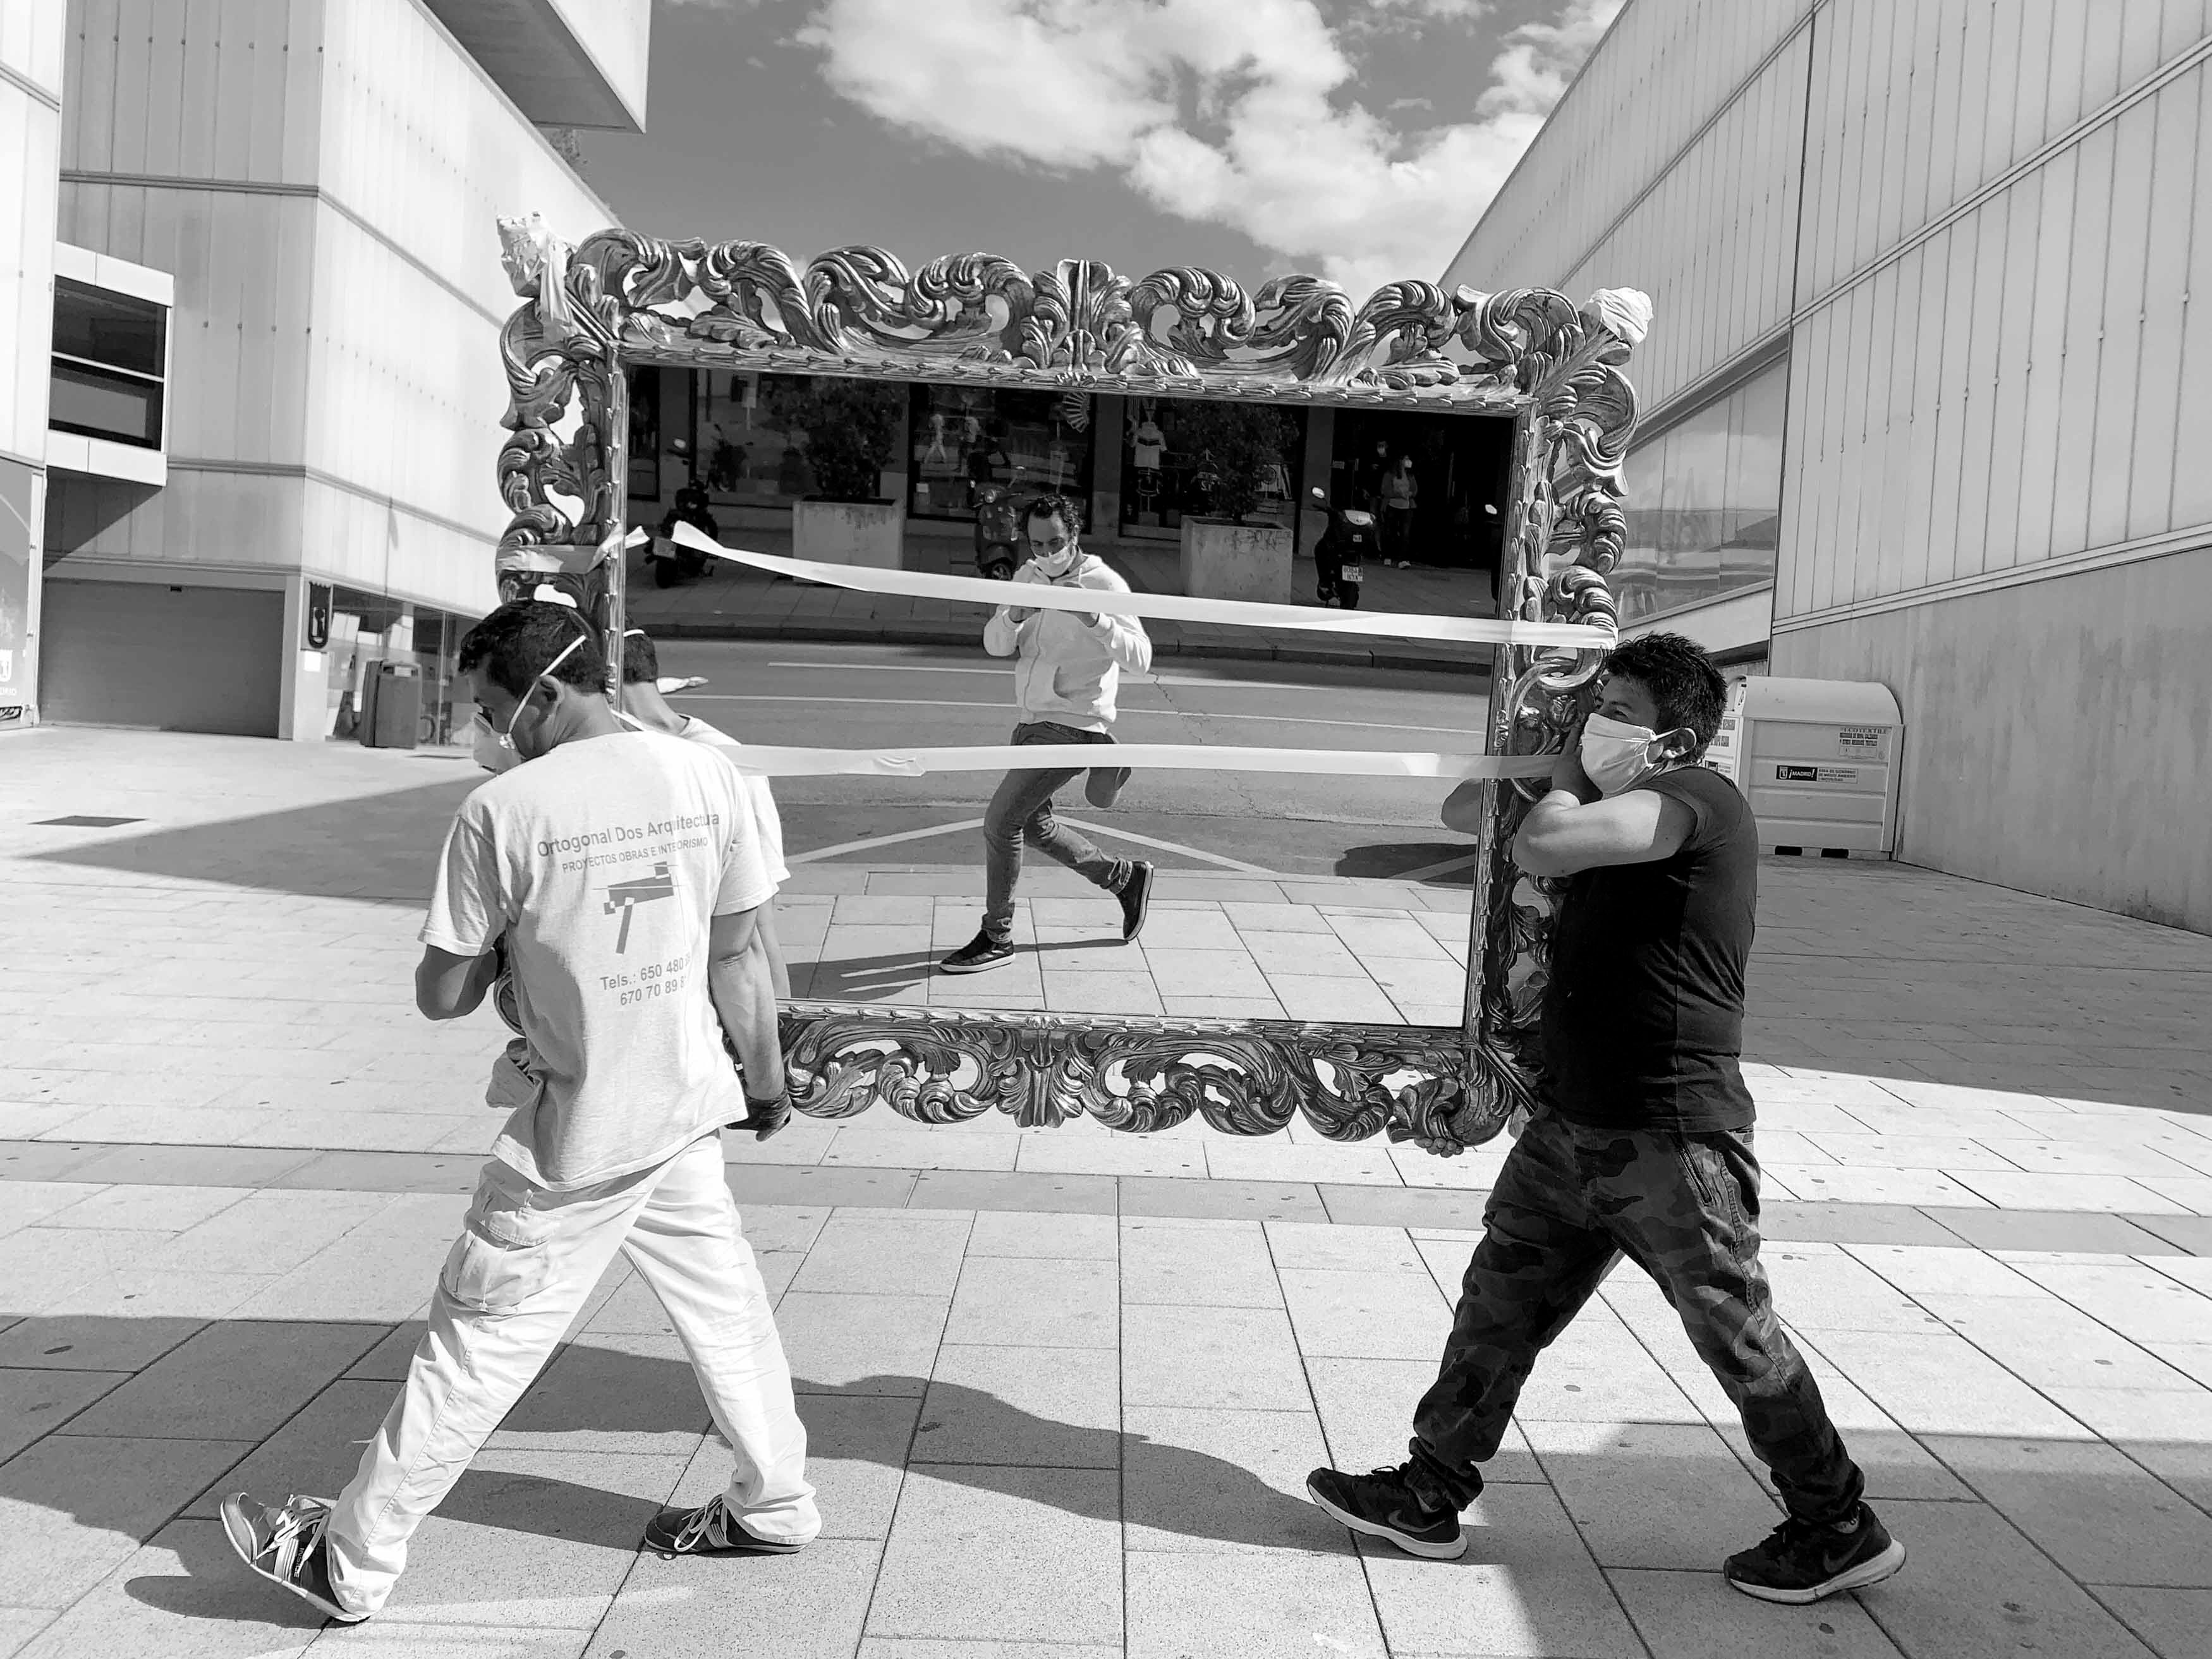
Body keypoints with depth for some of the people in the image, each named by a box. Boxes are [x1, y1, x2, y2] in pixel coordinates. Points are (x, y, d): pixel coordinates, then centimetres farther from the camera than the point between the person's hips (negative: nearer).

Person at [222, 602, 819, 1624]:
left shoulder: (503, 810, -18)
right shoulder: (705, 776, -5)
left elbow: (441, 997, -10)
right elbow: (737, 956, 4)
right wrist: (767, 1081, 16)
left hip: (578, 1136, -5)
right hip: (686, 1112, 5)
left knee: (475, 1346, 7)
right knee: (723, 1306, 20)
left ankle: (349, 1561, 23)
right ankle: (774, 1504, 36)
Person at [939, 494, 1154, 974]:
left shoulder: (1104, 584, -12)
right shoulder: (1028, 577, 7)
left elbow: (1139, 658, -20)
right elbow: (996, 645, 3)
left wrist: (1091, 616, -35)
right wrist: (1014, 615, -19)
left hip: (1074, 727, -8)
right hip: (1033, 721, 8)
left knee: (1001, 819, -14)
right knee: (1036, 827, 16)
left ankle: (996, 938, 0)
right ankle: (1126, 876, 35)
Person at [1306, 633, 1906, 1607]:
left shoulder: (1694, 798, -15)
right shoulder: (1614, 803, 12)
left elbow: (1539, 849, -30)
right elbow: (1462, 813, 17)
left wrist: (1571, 779, -9)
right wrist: (1562, 768, 2)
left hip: (1674, 1137, -9)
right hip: (1573, 1124, 9)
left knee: (1739, 1341, 5)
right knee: (1499, 1304, 12)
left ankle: (1840, 1531, 24)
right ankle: (1428, 1498, 23)